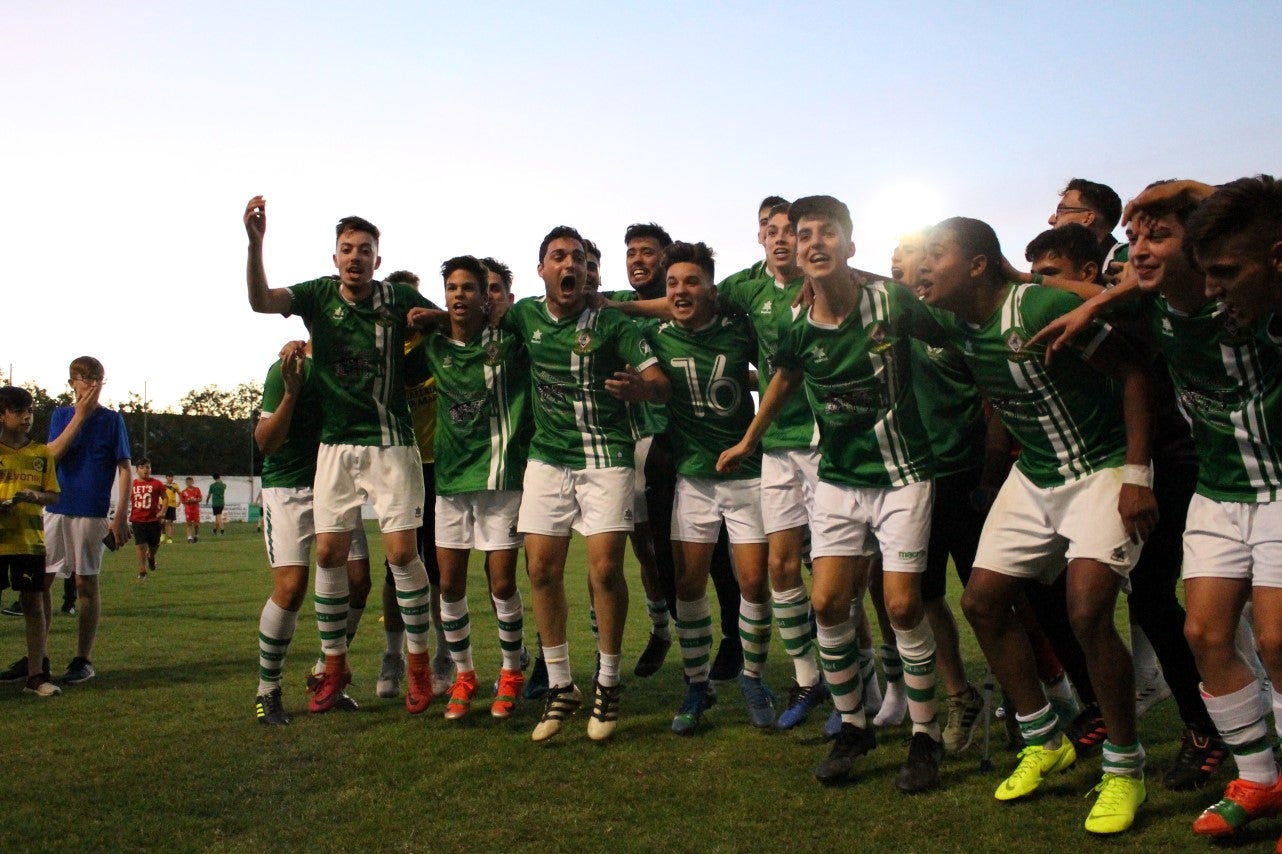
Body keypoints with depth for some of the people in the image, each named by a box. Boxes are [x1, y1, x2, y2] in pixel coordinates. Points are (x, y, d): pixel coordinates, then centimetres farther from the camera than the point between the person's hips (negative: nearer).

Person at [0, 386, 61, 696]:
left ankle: (35, 675, 9)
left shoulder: (42, 453, 7)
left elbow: (53, 495, 9)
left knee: (34, 605, 3)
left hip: (30, 540, 2)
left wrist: (35, 496, -13)